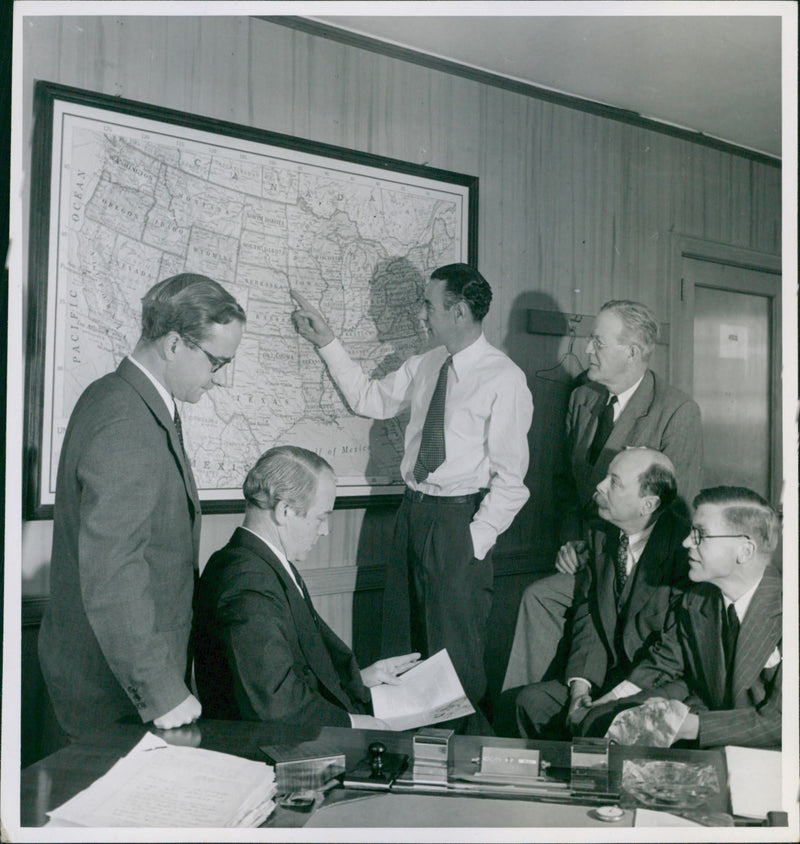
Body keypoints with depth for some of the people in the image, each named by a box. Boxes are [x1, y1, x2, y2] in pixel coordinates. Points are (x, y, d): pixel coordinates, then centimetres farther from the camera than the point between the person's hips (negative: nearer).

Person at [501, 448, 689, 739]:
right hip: (609, 677, 7)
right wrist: (580, 682, -7)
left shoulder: (684, 546, -16)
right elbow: (587, 616, 7)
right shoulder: (600, 538, 7)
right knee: (531, 700, -9)